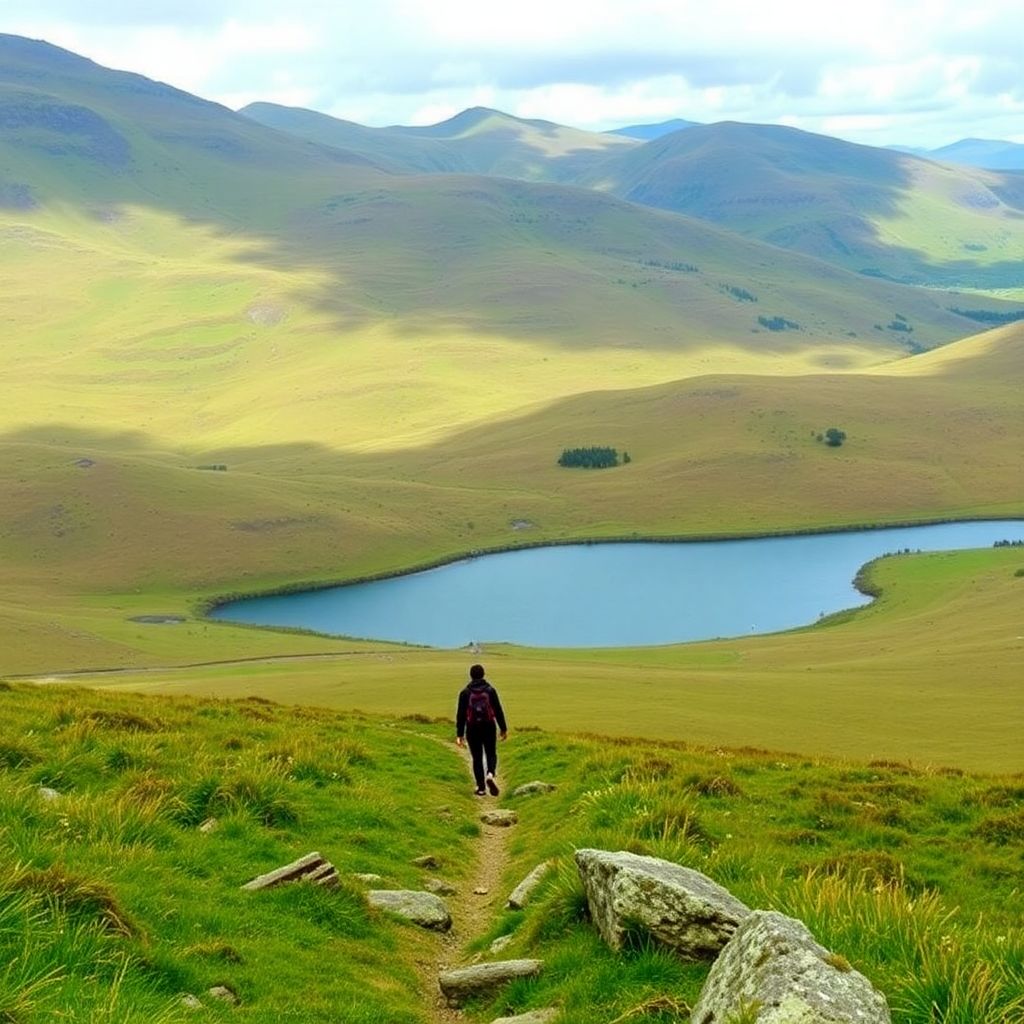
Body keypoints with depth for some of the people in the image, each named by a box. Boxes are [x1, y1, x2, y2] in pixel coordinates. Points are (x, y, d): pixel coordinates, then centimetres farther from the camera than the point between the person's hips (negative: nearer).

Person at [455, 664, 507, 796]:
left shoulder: (465, 692, -3)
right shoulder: (490, 690, -2)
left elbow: (461, 714, -3)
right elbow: (498, 711, -1)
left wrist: (459, 734, 0)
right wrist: (503, 728, 7)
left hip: (473, 729, 0)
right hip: (489, 728, 0)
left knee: (477, 757, 10)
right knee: (491, 754, 11)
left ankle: (481, 787, 9)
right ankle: (490, 775, -17)